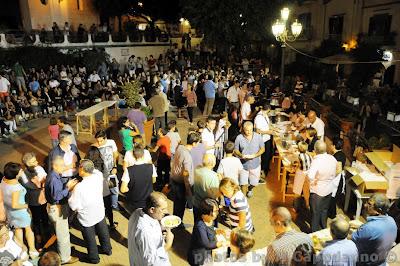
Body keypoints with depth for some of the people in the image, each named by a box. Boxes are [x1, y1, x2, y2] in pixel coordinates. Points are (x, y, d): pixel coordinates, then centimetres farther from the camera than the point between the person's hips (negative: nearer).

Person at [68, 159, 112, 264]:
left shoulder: (79, 187, -33)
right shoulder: (98, 176, -19)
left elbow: (74, 206, -21)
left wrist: (71, 192, -11)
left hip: (87, 217, -5)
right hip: (100, 212, 5)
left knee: (90, 239, 20)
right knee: (103, 232, 28)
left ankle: (93, 258, 41)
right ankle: (107, 249, 50)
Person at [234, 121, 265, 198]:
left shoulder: (258, 136, -9)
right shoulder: (239, 138, -12)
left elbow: (262, 149, -3)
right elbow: (236, 150, -4)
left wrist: (254, 155, -20)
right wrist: (241, 155, -25)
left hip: (255, 164, 1)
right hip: (243, 164, -1)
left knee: (254, 183, 16)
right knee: (242, 182, 7)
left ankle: (250, 189, 50)